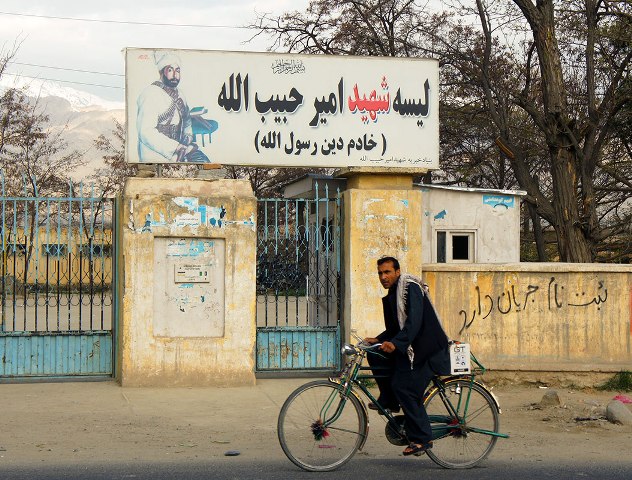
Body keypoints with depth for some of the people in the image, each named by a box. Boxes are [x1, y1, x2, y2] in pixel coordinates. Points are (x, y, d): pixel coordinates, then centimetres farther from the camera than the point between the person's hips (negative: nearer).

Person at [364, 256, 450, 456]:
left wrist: (395, 343, -36)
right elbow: (395, 328, 20)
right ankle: (389, 401, 11)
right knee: (375, 356, 0)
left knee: (404, 387, -14)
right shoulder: (393, 293, 17)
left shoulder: (411, 288, -13)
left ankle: (422, 439, -6)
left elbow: (414, 322, -26)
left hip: (426, 348, -9)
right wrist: (378, 340, 5)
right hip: (408, 348, 10)